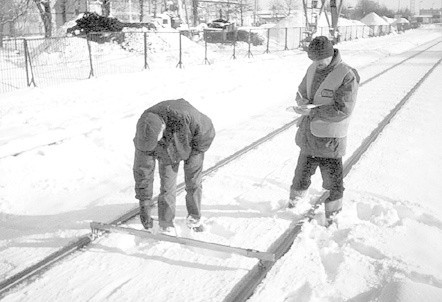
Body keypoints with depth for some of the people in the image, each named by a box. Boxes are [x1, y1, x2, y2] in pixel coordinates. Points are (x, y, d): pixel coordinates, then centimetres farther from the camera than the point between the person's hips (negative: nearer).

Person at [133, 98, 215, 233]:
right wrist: (144, 203, -23)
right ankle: (166, 225, 15)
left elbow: (207, 132, -25)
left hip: (192, 144, -1)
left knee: (193, 184, 4)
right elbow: (142, 170, -25)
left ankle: (194, 218, 28)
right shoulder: (144, 132, -34)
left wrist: (195, 153, -16)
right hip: (167, 153, 1)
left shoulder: (184, 116, -46)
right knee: (167, 187, -4)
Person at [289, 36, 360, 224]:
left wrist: (312, 112, -24)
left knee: (332, 179, 9)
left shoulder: (347, 76, -19)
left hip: (329, 138, -6)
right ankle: (296, 196, 47)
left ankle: (333, 213, 29)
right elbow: (301, 92, 12)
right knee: (302, 171, 22)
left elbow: (342, 110, -22)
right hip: (308, 134, 6)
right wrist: (304, 103, -12)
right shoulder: (313, 68, 2)